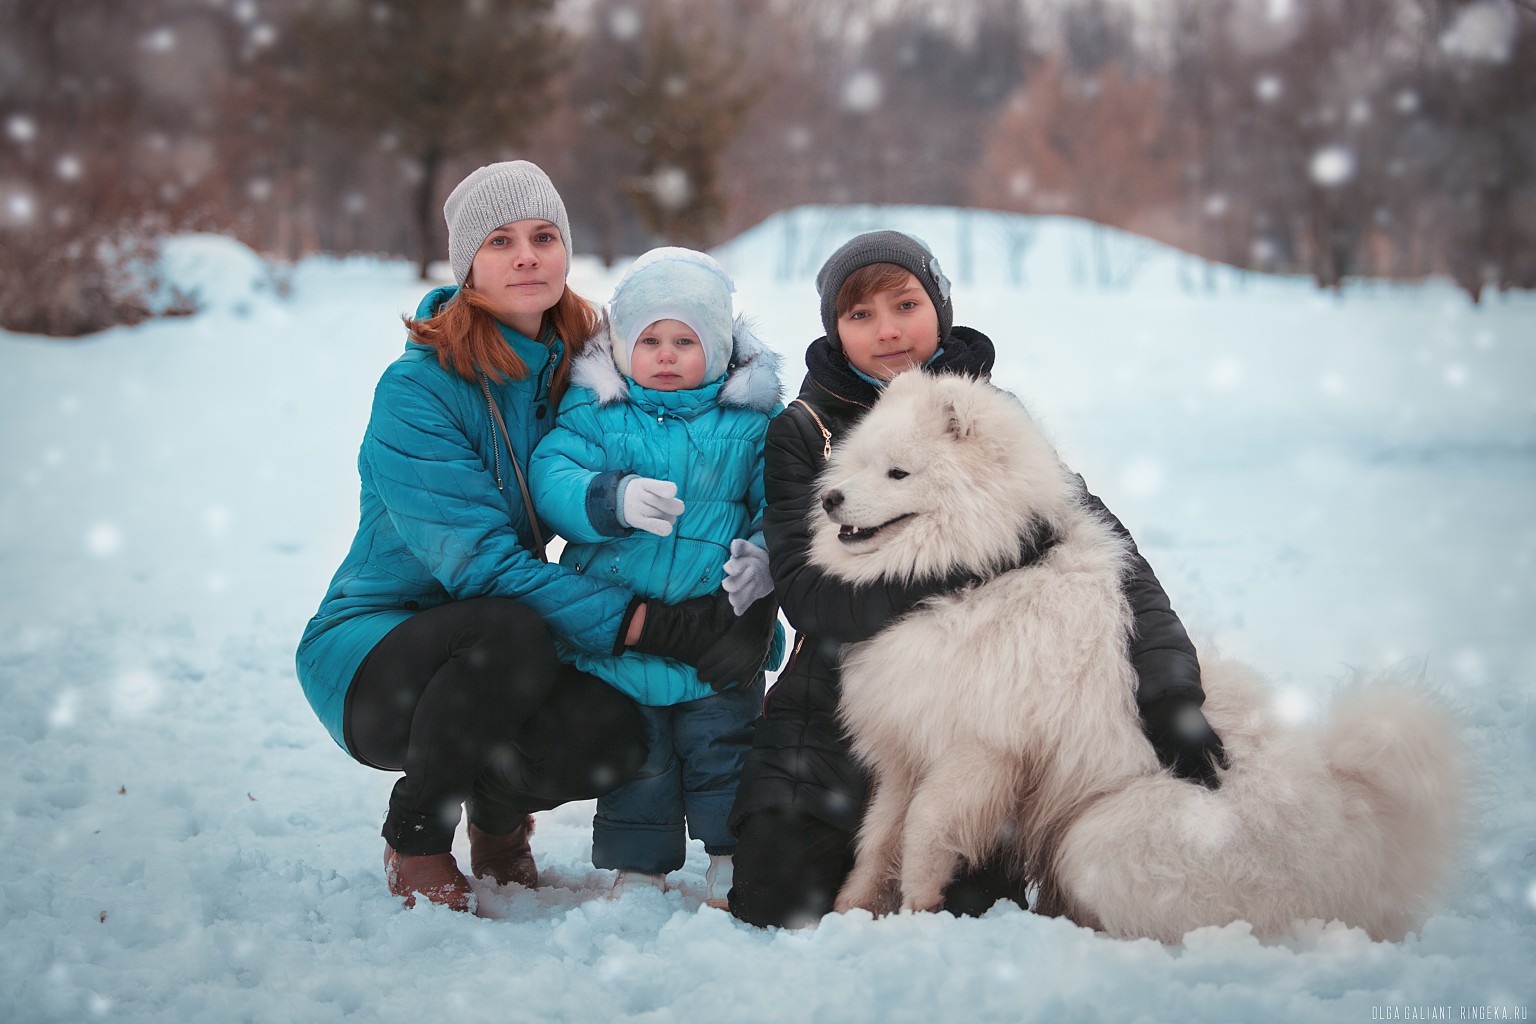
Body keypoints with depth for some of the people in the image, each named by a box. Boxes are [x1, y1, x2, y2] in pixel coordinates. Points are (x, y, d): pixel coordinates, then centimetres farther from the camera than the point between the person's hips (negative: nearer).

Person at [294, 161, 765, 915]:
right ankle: (415, 837, -9)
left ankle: (501, 803, 11)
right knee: (508, 633, -35)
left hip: (497, 654, 5)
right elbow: (480, 562, -26)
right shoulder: (416, 390, -18)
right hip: (367, 655, -5)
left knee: (613, 737, -24)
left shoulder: (577, 371, 1)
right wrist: (653, 625, -32)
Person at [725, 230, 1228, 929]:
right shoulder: (804, 433, 2)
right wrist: (957, 577, -24)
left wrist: (1169, 687, -24)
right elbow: (809, 594, -11)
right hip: (836, 707, 0)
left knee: (972, 907, -16)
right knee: (775, 902, -13)